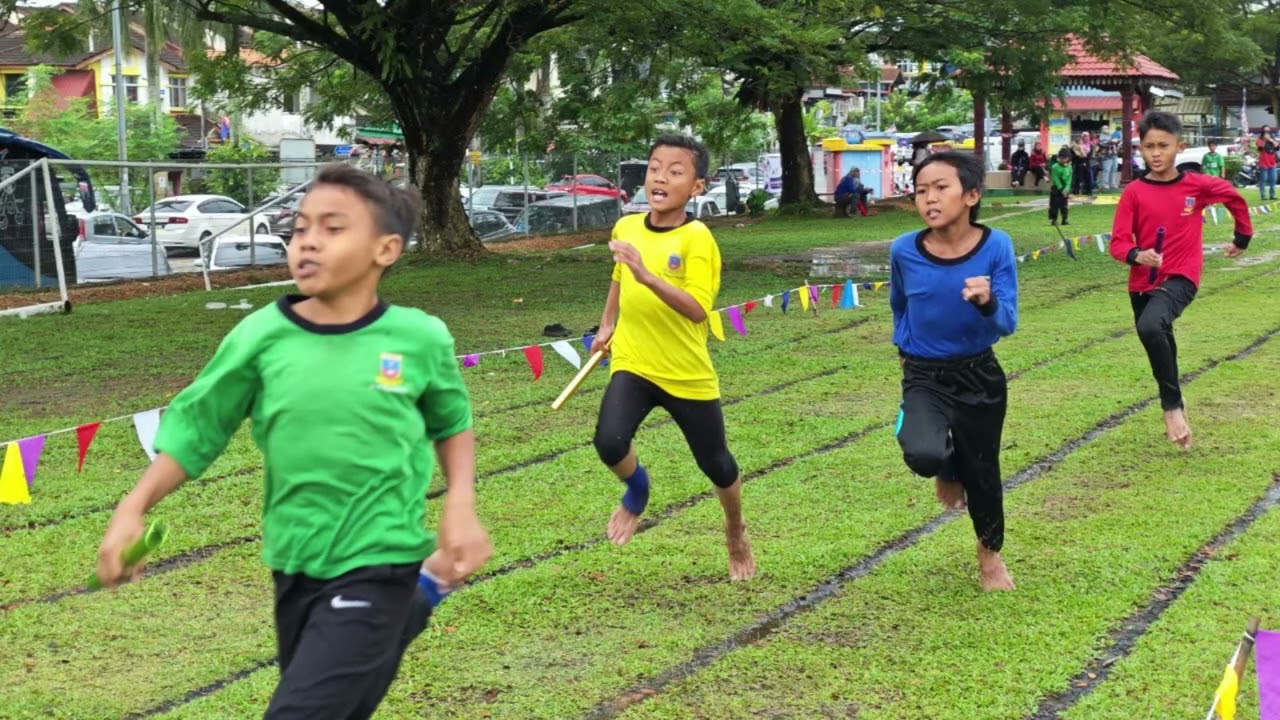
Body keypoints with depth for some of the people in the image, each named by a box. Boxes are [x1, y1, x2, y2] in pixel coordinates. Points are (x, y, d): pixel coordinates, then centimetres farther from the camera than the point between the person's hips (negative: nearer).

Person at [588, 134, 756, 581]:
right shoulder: (626, 227, -1)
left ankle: (736, 532, 44)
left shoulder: (697, 238, -17)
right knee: (609, 444, -22)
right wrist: (607, 326, 23)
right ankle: (636, 490, 14)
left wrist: (648, 276, -39)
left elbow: (697, 310, -29)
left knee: (716, 465, 12)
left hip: (688, 375, -3)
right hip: (632, 364, 3)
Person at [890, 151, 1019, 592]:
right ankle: (948, 470, 12)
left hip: (980, 377, 0)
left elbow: (1008, 324, -15)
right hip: (924, 378, 0)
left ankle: (990, 554, 43)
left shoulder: (995, 246, -16)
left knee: (982, 470, 12)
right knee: (923, 454, -28)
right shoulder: (904, 251, -12)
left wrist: (987, 303, -34)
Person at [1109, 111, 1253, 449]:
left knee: (1150, 327, -32)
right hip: (1143, 282, 3)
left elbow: (1235, 198, 13)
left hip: (1180, 278, -3)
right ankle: (1174, 401, 46)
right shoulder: (1133, 192, -6)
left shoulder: (1197, 185, -7)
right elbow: (1118, 242, -9)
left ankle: (1172, 405, -17)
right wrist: (1137, 255, -30)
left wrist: (1243, 238, 21)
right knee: (1158, 343, 19)